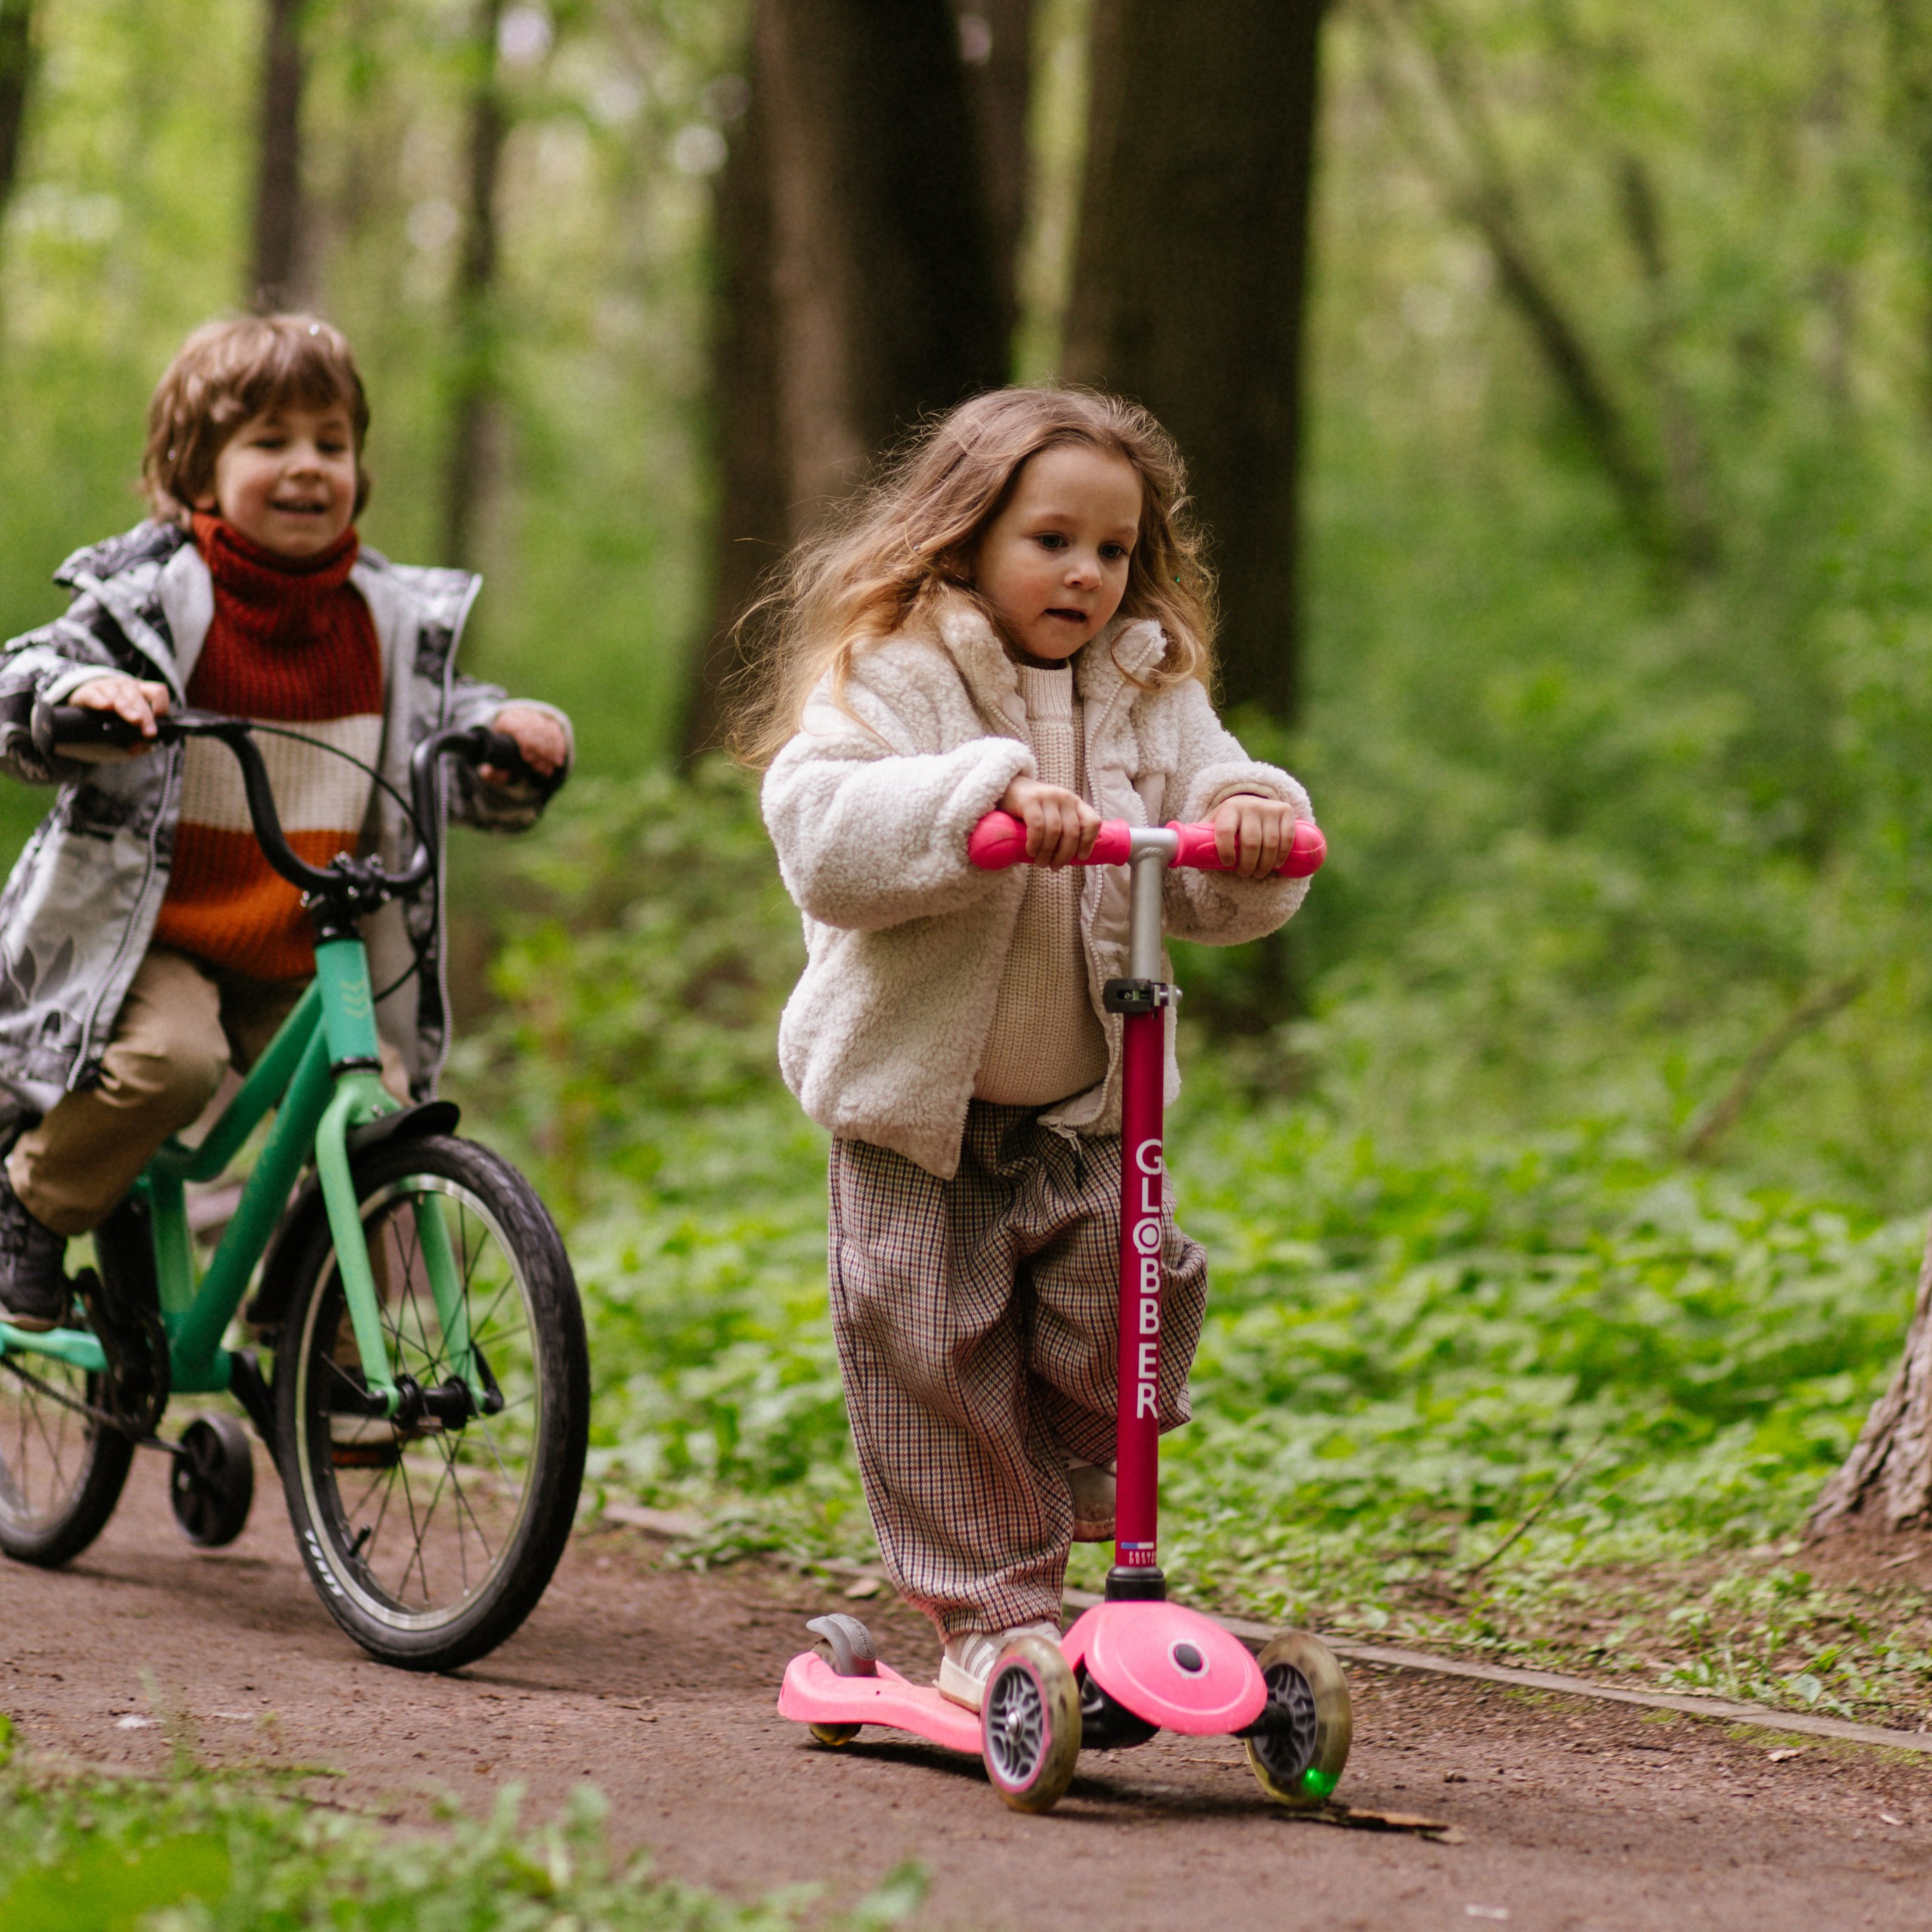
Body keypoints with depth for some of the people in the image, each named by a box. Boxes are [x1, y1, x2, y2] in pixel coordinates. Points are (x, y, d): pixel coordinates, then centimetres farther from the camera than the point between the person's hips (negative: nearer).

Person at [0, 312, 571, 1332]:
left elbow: (442, 716, 15)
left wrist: (512, 730, -7)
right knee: (166, 1059, -32)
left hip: (307, 960, 5)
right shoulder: (150, 596, -9)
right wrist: (84, 692, -39)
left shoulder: (390, 616, 6)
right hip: (149, 939, -4)